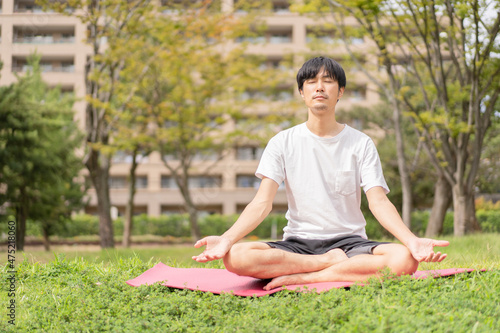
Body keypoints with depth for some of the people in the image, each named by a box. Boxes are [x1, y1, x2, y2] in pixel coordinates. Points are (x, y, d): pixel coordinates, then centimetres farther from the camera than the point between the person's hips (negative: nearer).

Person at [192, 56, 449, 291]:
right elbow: (262, 203, -4)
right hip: (297, 243, 0)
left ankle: (302, 278, -24)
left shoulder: (361, 144, 5)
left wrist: (412, 241, -24)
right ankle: (333, 263, -18)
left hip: (349, 241, 0)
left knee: (405, 259, -32)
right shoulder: (283, 143, 5)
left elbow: (378, 202, -5)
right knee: (235, 257, -30)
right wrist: (226, 239, -23)